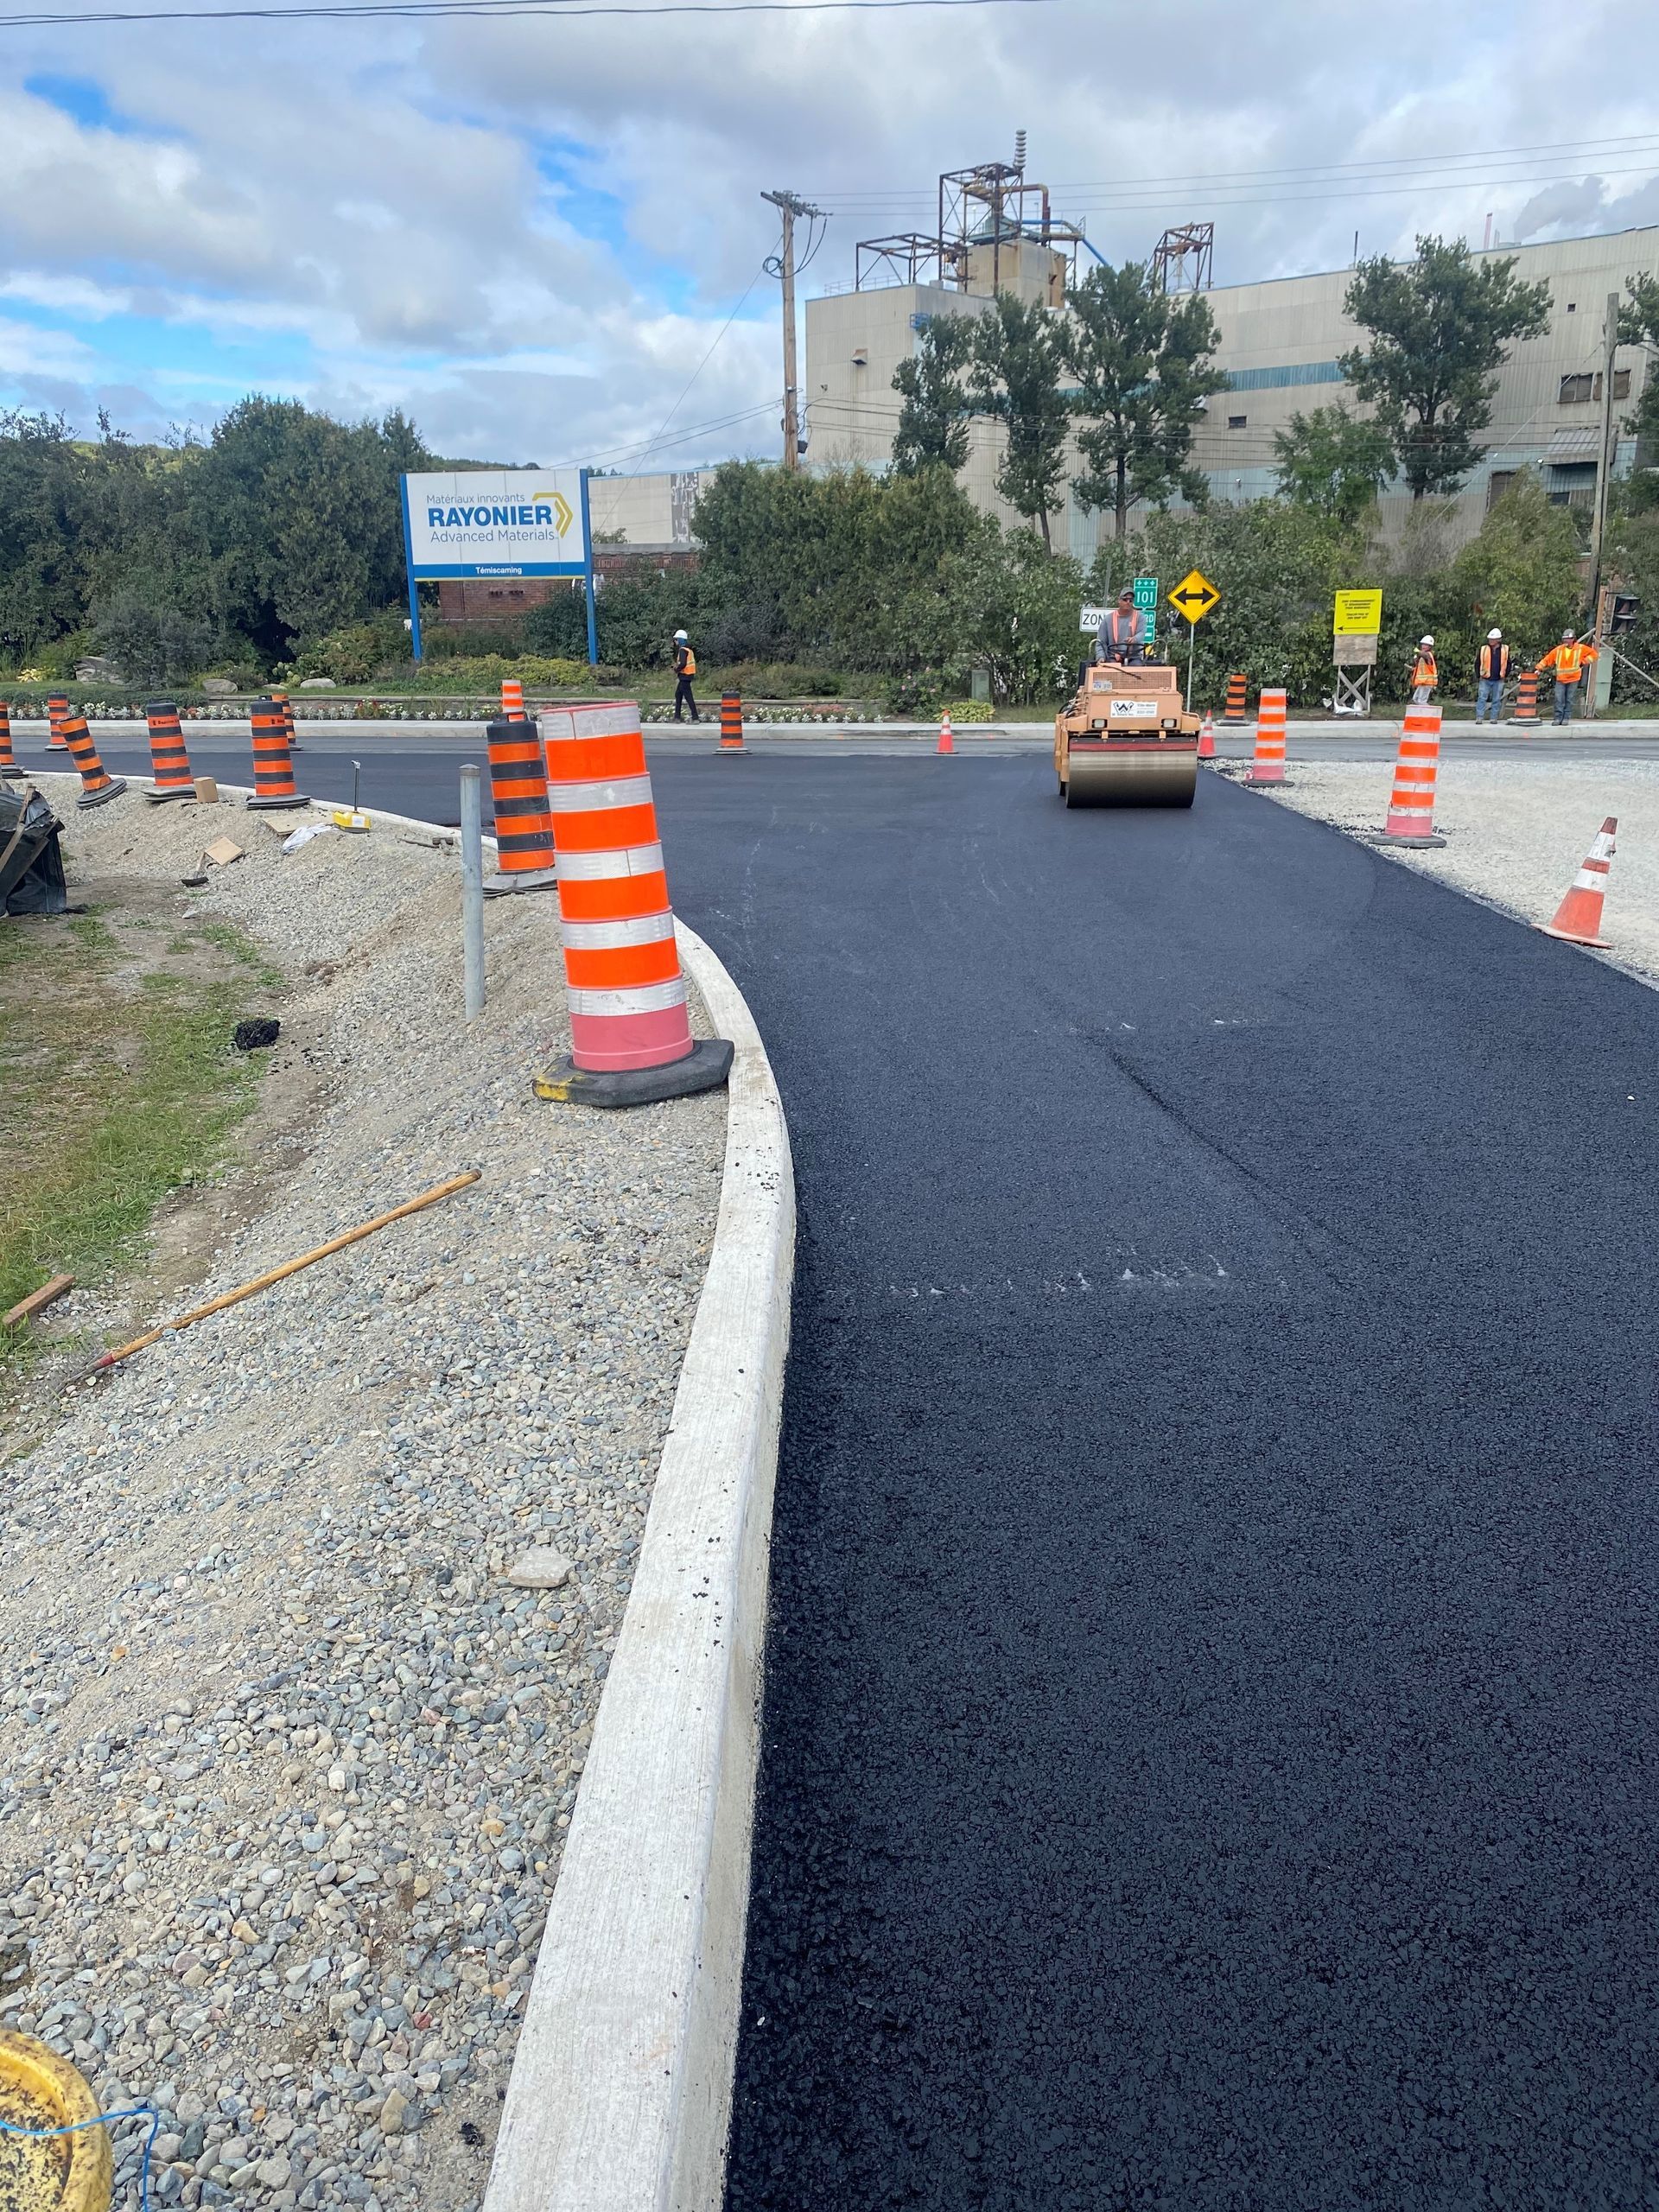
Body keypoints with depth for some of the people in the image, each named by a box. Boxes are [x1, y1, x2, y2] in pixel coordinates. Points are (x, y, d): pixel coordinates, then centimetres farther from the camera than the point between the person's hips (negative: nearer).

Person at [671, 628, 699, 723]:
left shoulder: (683, 650, -16)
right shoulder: (688, 649, 15)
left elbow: (683, 663, -27)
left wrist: (677, 669, -10)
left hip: (684, 676, -10)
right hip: (687, 676, 10)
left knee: (688, 697, -8)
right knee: (678, 695, 17)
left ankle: (695, 718, -8)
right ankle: (677, 717, 20)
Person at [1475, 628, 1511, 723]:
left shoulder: (1505, 650, 3)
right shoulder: (1483, 649, 0)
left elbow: (1508, 664, 11)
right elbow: (1477, 663, 5)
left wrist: (1506, 676, 5)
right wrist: (1478, 676, 0)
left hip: (1499, 680, 1)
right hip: (1485, 679, -1)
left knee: (1497, 700, 5)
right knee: (1482, 698, -6)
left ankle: (1494, 718, 11)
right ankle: (1479, 717, -5)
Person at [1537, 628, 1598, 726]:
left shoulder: (1580, 649, 3)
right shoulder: (1558, 650, 5)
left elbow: (1593, 653, 10)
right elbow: (1547, 659, 4)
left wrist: (1583, 662, 0)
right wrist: (1540, 668, -8)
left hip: (1573, 679, -1)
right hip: (1560, 679, 1)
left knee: (1569, 700, 2)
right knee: (1559, 699, -6)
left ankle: (1566, 718, 7)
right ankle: (1558, 718, -2)